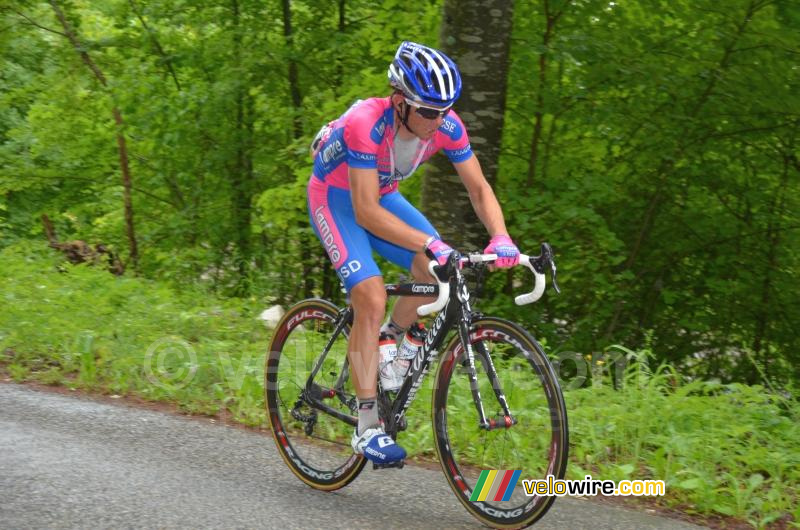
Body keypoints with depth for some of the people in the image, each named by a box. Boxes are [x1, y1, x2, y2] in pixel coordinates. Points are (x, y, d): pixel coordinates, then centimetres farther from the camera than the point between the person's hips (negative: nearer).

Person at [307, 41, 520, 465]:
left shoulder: (447, 127, -19)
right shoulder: (366, 124, -36)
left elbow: (479, 189, -12)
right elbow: (366, 212, -39)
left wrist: (501, 238, -31)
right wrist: (430, 244, -48)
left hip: (383, 196, 6)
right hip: (336, 200, -6)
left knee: (437, 272, -17)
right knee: (372, 299, -23)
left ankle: (391, 340, 11)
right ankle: (367, 425, -19)